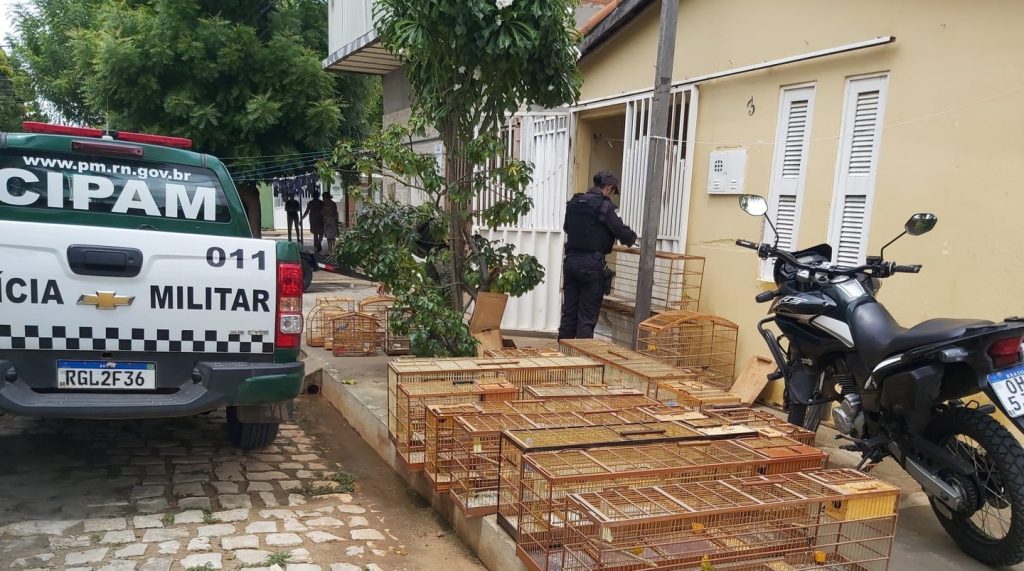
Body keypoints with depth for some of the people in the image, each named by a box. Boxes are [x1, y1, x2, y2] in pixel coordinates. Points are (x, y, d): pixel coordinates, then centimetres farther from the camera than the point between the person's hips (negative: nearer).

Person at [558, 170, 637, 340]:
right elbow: (622, 232, -8)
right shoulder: (604, 206, -9)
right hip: (591, 263, -6)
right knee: (588, 315, 0)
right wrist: (632, 237, 12)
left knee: (569, 311, 12)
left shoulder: (573, 203, 11)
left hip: (570, 260, 7)